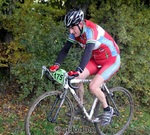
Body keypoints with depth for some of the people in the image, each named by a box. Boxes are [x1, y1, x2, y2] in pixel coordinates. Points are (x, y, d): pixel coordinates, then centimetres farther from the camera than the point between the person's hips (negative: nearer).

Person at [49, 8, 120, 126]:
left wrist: (78, 70, -57)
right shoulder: (76, 32, -9)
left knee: (93, 86, -21)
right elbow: (65, 49, -9)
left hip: (111, 61, -7)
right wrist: (56, 65, -25)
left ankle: (108, 110, 4)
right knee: (77, 78, -9)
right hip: (96, 59, 7)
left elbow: (88, 51, -45)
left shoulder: (91, 30, -31)